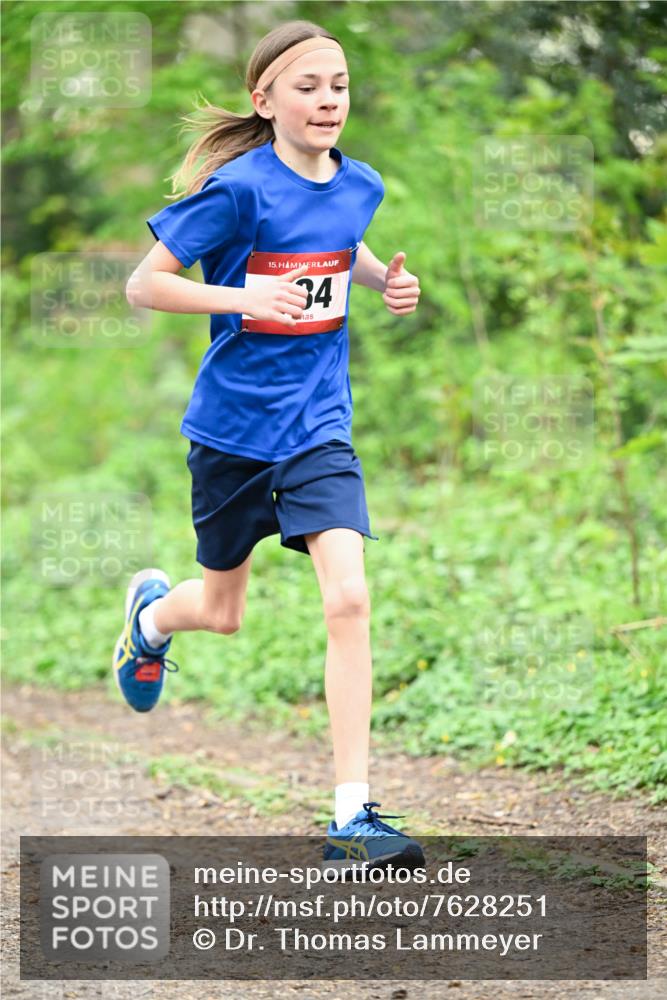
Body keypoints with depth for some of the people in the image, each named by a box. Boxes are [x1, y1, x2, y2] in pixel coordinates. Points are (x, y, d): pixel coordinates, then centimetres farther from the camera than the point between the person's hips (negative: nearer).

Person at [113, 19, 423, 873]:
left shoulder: (359, 186, 0)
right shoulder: (240, 188, -16)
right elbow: (143, 284, -14)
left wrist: (386, 279, 3)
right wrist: (245, 297, -28)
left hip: (319, 425, 3)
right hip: (233, 425, -3)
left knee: (347, 597, -16)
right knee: (223, 613, 15)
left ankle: (352, 818, -14)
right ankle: (152, 611, 55)